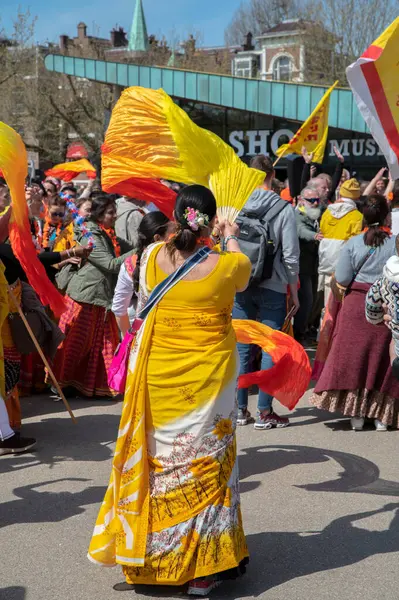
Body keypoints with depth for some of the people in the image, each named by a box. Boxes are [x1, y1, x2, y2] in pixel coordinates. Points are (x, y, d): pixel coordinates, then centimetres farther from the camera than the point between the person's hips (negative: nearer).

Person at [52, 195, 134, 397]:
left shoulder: (109, 236, 12)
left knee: (101, 342, 10)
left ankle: (95, 384, 19)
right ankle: (61, 382, 13)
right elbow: (111, 264, -21)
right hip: (85, 295, -8)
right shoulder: (90, 237, -16)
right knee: (76, 342, 1)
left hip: (101, 296, 8)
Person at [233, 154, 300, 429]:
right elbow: (291, 255, -8)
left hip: (239, 288, 3)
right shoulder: (284, 209, -8)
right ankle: (265, 413, 10)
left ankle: (240, 409, 18)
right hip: (272, 289, -3)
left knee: (242, 349, 11)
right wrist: (294, 292, 3)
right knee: (270, 350, 6)